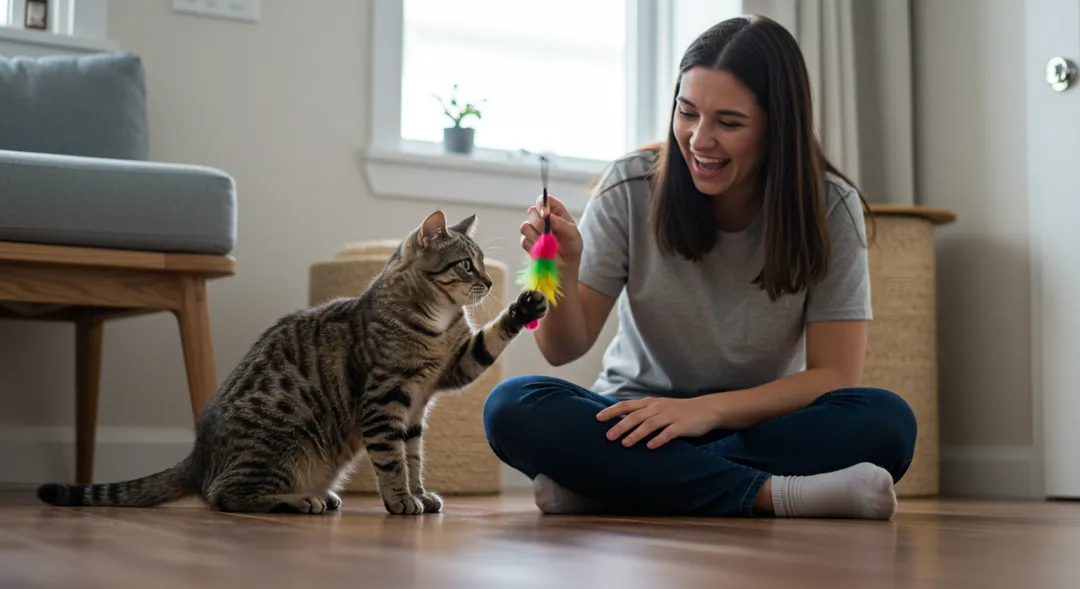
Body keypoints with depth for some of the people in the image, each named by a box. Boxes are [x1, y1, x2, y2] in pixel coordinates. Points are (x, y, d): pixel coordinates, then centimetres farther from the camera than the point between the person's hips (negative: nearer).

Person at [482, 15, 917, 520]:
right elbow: (564, 349, -6)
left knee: (887, 423, -30)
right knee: (511, 407, -28)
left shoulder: (829, 209, -9)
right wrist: (563, 269, -27)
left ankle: (603, 483, -29)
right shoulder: (630, 188, -7)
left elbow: (835, 377, -11)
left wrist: (709, 408, -25)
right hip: (636, 420, 1)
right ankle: (774, 494, -32)